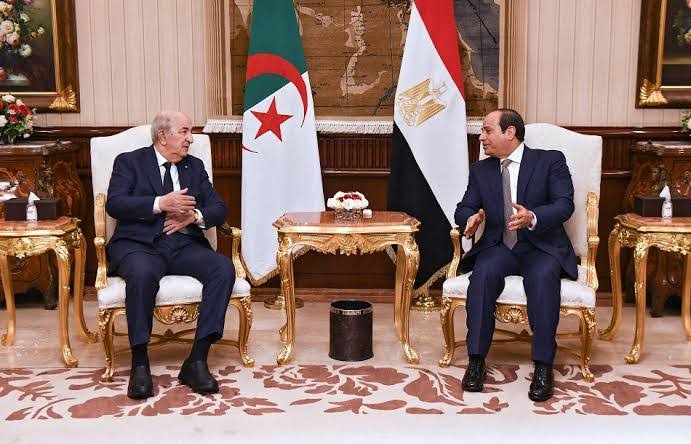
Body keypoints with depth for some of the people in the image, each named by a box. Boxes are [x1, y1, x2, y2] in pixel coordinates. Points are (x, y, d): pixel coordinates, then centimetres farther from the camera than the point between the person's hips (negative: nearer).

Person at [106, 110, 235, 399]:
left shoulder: (195, 166, 21)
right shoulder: (129, 161, 10)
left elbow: (219, 209, 14)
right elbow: (114, 204, -6)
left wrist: (194, 216, -8)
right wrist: (160, 203, -16)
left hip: (184, 245, 4)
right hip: (139, 245, -3)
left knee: (224, 268, -26)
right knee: (142, 273, -38)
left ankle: (197, 361, -24)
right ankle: (140, 364, -24)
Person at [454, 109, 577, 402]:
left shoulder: (550, 160, 2)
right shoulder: (481, 169, 15)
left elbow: (564, 205, -9)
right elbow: (464, 208, 12)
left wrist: (532, 218, -30)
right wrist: (471, 218, -14)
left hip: (542, 246, -2)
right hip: (499, 246, 3)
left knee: (543, 276, -35)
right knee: (484, 272, -31)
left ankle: (543, 366, -28)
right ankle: (476, 361, -25)